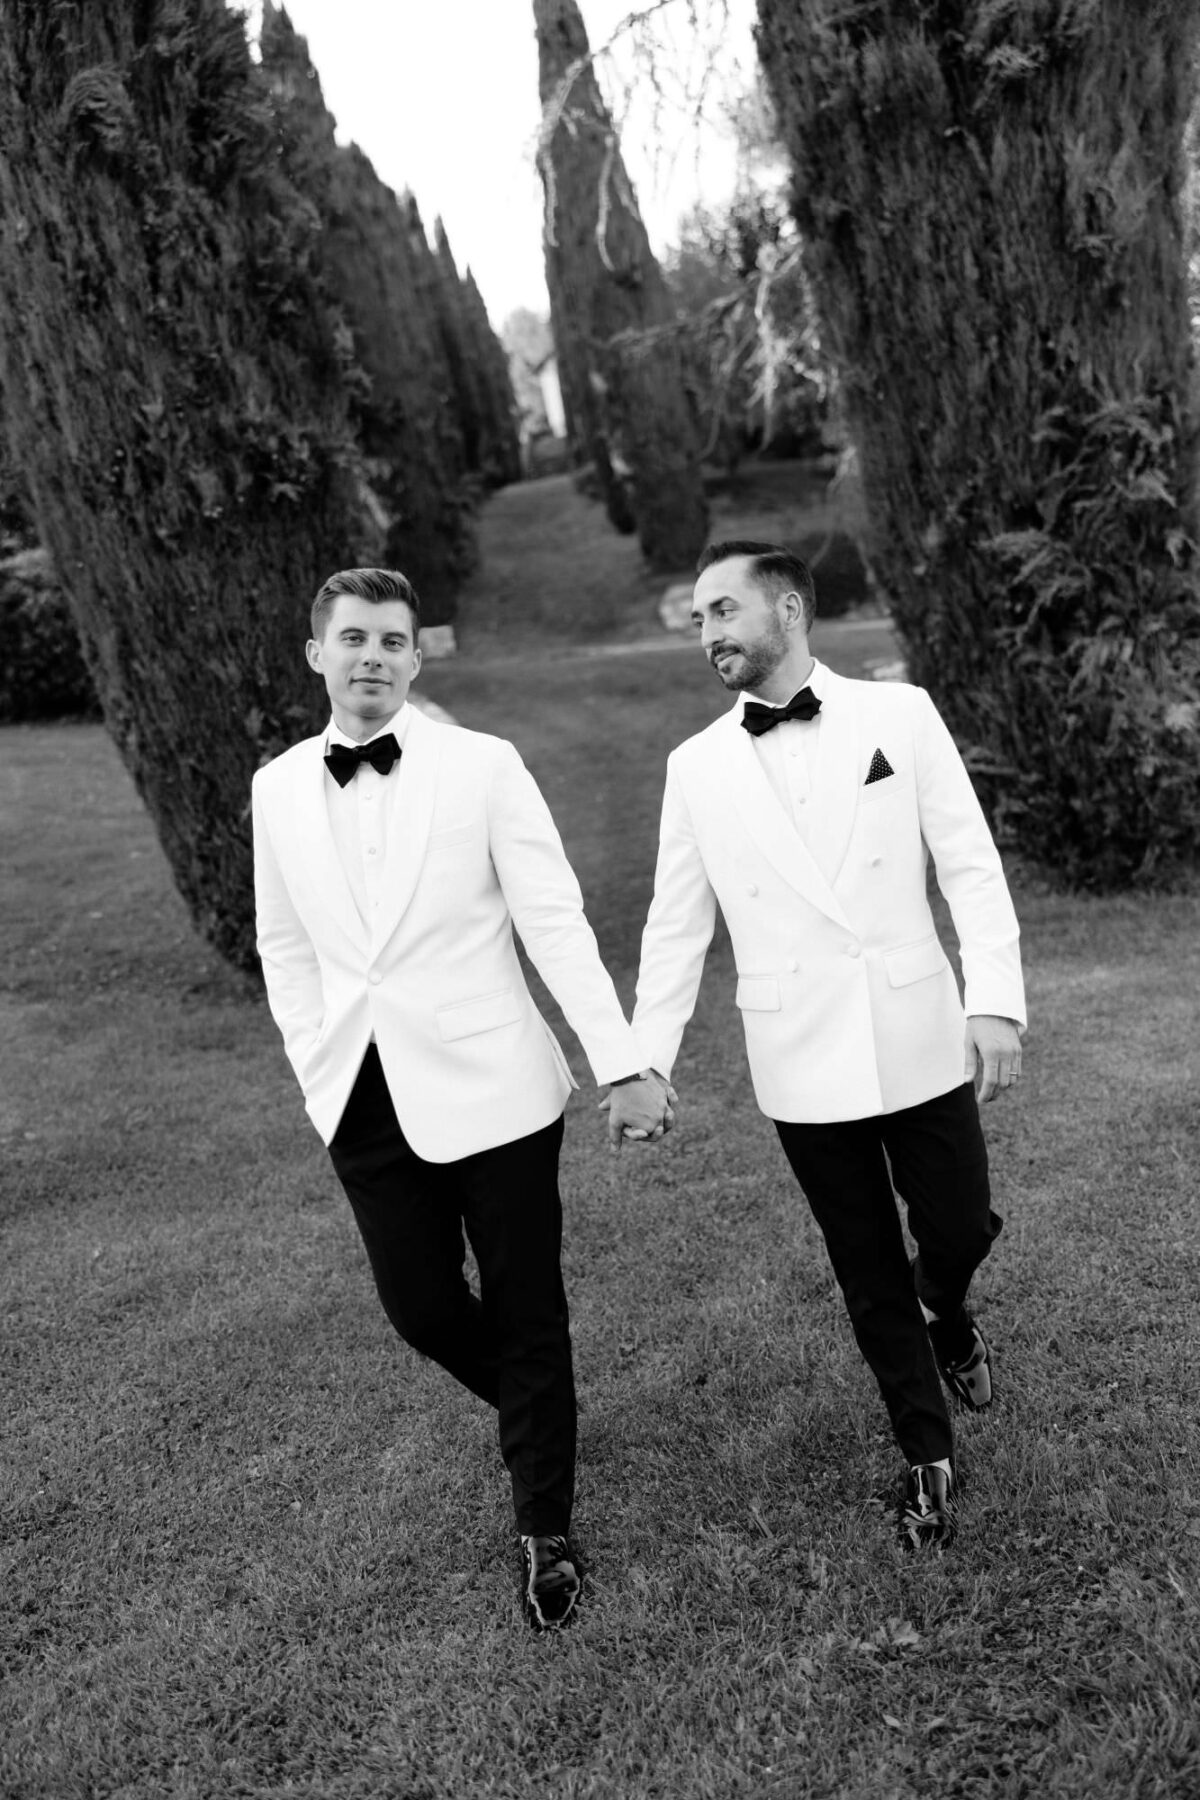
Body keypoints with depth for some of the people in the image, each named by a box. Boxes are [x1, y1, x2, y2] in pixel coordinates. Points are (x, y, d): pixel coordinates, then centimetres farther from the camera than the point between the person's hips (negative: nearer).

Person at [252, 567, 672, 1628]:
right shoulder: (278, 789, 5)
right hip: (366, 1103, 4)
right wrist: (319, 1072, 3)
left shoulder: (483, 767, -7)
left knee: (526, 1314, 8)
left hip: (489, 1090, -3)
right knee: (420, 1308, 13)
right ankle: (534, 1411, 46)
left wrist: (626, 1065, -15)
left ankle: (546, 1532, 30)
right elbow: (287, 947, 11)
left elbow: (556, 924, -10)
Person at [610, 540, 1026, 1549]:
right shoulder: (696, 767, 2)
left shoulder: (899, 714, -2)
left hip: (918, 1039, -1)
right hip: (802, 1063, 1)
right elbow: (676, 925, 5)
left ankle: (948, 1316, 44)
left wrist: (996, 999, -15)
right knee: (868, 1274, 11)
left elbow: (969, 863, -5)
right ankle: (929, 1458, 32)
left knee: (958, 1230, 7)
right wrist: (643, 1060, 1)